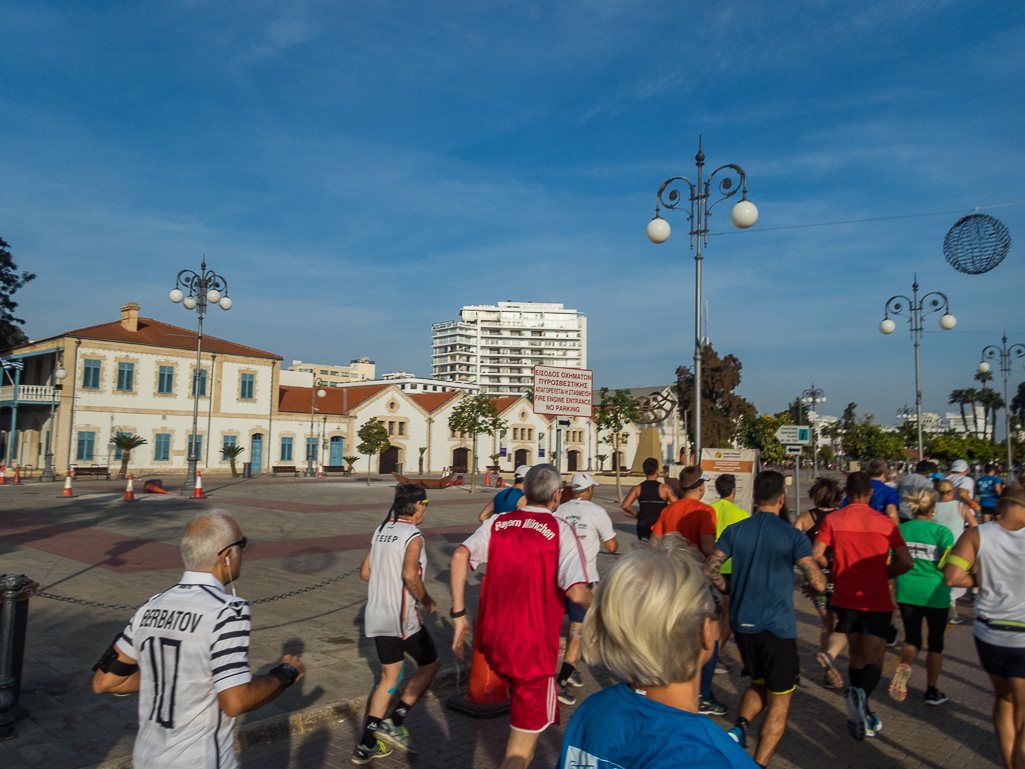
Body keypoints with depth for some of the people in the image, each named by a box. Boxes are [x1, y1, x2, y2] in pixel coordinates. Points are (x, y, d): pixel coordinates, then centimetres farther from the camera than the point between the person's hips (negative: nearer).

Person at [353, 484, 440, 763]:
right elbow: (410, 576, -29)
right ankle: (395, 722, 7)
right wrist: (426, 601, -14)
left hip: (377, 617, 7)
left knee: (388, 677, 18)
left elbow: (365, 573, 11)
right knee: (430, 664, 14)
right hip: (402, 618, -7)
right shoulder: (413, 537, -15)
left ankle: (366, 745, 18)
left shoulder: (380, 531, 8)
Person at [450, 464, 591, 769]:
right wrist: (597, 605, 1)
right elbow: (577, 592, -21)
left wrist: (458, 613, -7)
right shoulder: (560, 530, -10)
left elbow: (460, 556, -12)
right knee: (524, 738, 6)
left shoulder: (498, 522, 2)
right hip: (534, 647, -5)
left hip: (493, 640, 6)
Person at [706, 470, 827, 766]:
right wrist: (820, 579, 7)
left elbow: (710, 570, -6)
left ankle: (740, 727, 1)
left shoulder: (735, 531, 0)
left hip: (742, 624, 4)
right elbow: (818, 583, -15)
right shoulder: (793, 536, -9)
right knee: (779, 700, 11)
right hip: (777, 627, -4)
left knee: (758, 684, 25)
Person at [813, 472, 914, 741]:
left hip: (845, 600, 2)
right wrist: (885, 573, 9)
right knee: (873, 661, 3)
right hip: (877, 602, -2)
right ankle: (860, 693, -26)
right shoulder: (885, 523, -4)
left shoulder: (833, 520, -3)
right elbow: (906, 562, -9)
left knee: (857, 656, 17)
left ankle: (861, 714, 22)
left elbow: (815, 556, -9)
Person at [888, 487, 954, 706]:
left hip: (907, 592, 2)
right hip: (935, 594, -2)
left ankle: (904, 667, -15)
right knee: (936, 642, 16)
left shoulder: (900, 530, 1)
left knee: (912, 639, 15)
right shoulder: (941, 531, -9)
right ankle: (932, 691, 26)